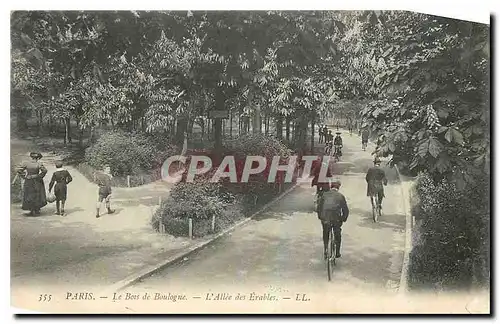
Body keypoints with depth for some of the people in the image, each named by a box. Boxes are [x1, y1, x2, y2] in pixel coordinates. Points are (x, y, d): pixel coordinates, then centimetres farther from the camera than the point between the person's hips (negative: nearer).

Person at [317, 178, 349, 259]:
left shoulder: (325, 194, 6)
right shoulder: (340, 196, 2)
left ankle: (325, 252, 18)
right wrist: (344, 219, 19)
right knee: (337, 235, 20)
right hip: (336, 219, -1)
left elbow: (319, 207, 10)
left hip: (325, 218, 1)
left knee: (325, 235, 23)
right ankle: (337, 253, 23)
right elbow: (346, 210, 4)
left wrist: (320, 217, 22)